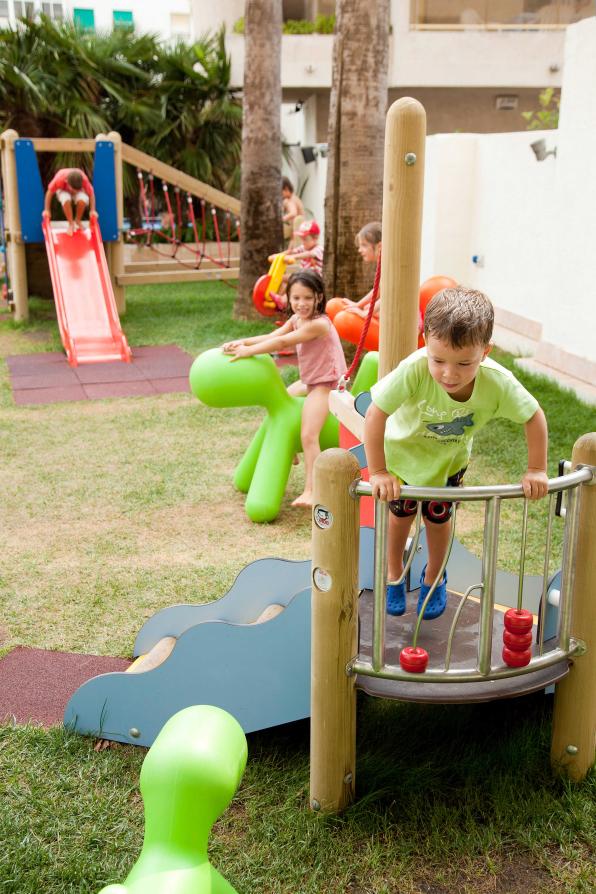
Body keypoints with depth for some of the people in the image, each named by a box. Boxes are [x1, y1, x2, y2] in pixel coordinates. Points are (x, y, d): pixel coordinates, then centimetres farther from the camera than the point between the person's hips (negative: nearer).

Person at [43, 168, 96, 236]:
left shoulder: (84, 179, -37)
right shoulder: (59, 179, -38)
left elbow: (91, 193, -21)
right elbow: (49, 192, -22)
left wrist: (92, 211, -23)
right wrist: (47, 210, -17)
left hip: (79, 192, 1)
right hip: (63, 191, -1)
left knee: (82, 200, -34)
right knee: (66, 200, -37)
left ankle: (78, 220, -3)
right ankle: (71, 223, -13)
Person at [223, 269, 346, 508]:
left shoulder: (318, 324, -26)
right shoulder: (296, 319, 4)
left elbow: (282, 343, -29)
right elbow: (272, 336, -3)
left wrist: (248, 351, -25)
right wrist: (243, 342, -19)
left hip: (326, 383, -10)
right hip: (309, 380, 10)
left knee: (308, 435, -23)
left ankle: (310, 491, -21)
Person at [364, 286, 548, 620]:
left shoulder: (499, 383, -36)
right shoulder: (415, 369, -43)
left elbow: (534, 417, -19)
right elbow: (376, 415, -37)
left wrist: (536, 470, -17)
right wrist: (378, 472, -34)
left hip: (450, 458, 1)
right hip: (403, 451, -1)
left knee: (437, 517, 11)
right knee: (401, 512, 15)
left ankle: (434, 577, 41)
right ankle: (394, 574, 43)